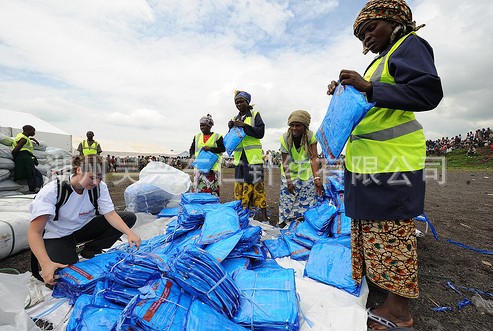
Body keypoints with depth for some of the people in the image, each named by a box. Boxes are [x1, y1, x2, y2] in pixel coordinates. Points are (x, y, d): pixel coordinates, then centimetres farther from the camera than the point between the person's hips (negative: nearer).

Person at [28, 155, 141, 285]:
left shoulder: (99, 186, -17)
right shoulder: (52, 191, -26)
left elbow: (110, 214, -20)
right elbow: (34, 232, -29)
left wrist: (130, 233, -36)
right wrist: (46, 263, -43)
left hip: (84, 227, 4)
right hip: (58, 235, -3)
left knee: (129, 217, -13)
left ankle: (90, 250, 0)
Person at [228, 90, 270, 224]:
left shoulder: (255, 115, 5)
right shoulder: (235, 119, 17)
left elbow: (260, 133, -8)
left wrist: (244, 126, -15)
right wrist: (231, 129, -2)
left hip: (254, 156, -4)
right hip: (239, 157, 5)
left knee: (257, 184, -6)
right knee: (240, 185, 5)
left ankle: (264, 216, 1)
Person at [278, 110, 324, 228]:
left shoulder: (311, 137, -17)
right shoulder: (284, 138, -18)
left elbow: (314, 158, -24)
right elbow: (285, 162, -15)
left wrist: (317, 178, -35)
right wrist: (288, 182, -18)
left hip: (306, 174, 1)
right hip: (290, 174, -1)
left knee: (307, 200, 7)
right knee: (287, 199, 4)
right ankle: (283, 223, 23)